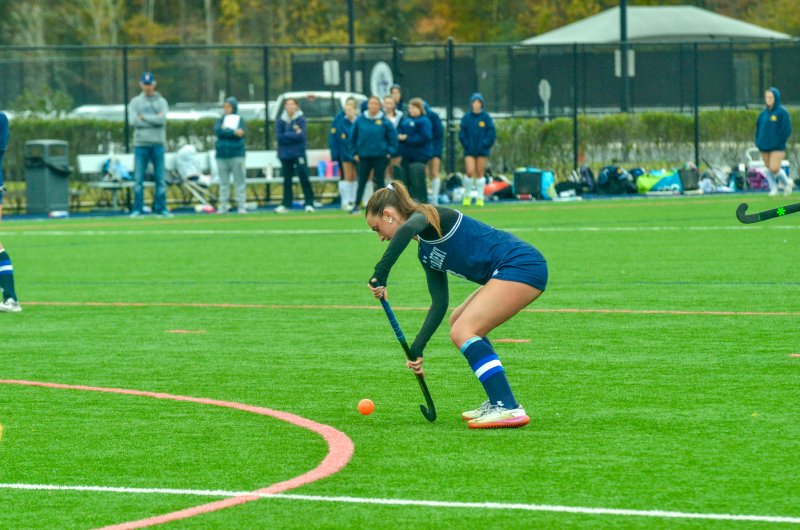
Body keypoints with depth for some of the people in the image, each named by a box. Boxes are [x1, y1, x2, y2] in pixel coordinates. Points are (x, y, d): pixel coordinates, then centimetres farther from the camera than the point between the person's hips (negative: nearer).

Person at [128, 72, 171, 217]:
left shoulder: (161, 102, 7)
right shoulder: (135, 102, 8)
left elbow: (162, 120, -10)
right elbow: (133, 121, -8)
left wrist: (144, 117, -8)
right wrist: (154, 119, -9)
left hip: (157, 144, 0)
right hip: (141, 145, 0)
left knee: (160, 178, 1)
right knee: (138, 178, -2)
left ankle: (161, 208, 5)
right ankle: (137, 209, 2)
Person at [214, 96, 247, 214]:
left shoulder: (239, 119, 6)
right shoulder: (221, 120, 12)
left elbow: (241, 133, -10)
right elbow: (217, 130, -8)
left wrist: (225, 130, -7)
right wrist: (233, 132, -14)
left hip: (237, 154, -3)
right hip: (222, 155, 3)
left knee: (240, 181, -3)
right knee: (223, 182, 4)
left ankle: (241, 206, -1)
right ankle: (223, 206, 7)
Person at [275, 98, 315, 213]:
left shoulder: (301, 119, -2)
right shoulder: (281, 121, 4)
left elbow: (301, 136, -11)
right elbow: (280, 137, -5)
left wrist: (287, 135, -10)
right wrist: (294, 134, -9)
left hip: (299, 153, -3)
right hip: (285, 154, 3)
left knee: (304, 178, -9)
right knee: (287, 180, 9)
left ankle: (309, 203, -6)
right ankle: (286, 204, 15)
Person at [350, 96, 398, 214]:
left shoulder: (384, 121, -5)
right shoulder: (360, 120, 1)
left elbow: (393, 137, 2)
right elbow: (354, 138, 9)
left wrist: (389, 152, -4)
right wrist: (355, 153, 6)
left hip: (380, 156, -2)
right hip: (364, 156, 2)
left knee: (379, 181, 2)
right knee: (361, 181, 3)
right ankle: (357, 205, 8)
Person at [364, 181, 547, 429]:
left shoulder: (428, 215, -7)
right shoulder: (426, 251, 19)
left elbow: (408, 229, -33)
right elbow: (439, 302, 17)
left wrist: (380, 274, -32)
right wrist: (417, 349, 11)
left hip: (521, 265, -11)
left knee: (463, 331, -15)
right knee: (460, 321, 22)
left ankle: (509, 408, -21)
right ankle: (498, 402, 17)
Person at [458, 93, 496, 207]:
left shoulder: (486, 118, 0)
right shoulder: (466, 118, 2)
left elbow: (491, 133, 1)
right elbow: (462, 134, 4)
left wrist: (484, 144, -10)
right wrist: (466, 145, -8)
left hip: (482, 151, 0)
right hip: (469, 151, 0)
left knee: (480, 174, 3)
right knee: (470, 172, -10)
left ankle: (480, 198, 10)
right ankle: (467, 196, 8)